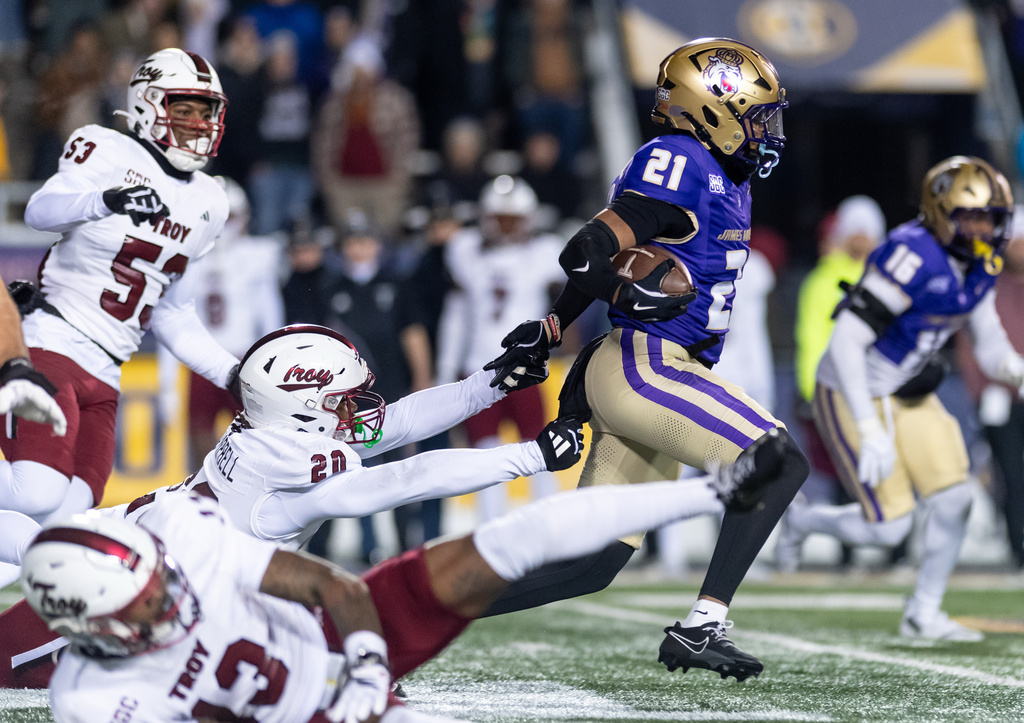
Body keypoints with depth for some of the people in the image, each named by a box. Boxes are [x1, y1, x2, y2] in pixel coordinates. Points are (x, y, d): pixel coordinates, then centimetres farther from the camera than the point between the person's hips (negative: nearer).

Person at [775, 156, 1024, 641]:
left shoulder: (978, 267, -1)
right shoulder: (912, 257, -29)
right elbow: (847, 342, -29)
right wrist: (870, 432, -31)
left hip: (909, 395, 8)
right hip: (854, 396, -8)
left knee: (953, 500, -2)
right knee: (889, 527, -7)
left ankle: (923, 614, 17)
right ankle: (801, 518, 22)